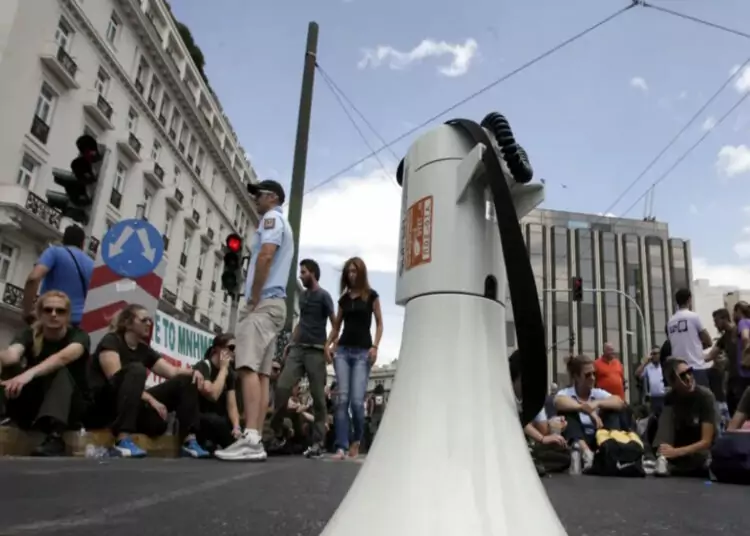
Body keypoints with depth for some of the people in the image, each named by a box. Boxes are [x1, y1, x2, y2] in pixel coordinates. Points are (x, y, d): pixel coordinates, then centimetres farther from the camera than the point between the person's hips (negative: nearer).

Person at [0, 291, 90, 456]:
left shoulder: (78, 336, -11)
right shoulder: (29, 334, -4)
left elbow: (63, 357, -36)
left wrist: (29, 373, -54)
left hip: (72, 406, -2)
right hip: (32, 405, 2)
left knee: (60, 372, -34)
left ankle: (54, 438, -53)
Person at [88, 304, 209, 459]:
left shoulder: (145, 350, 12)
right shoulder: (110, 341, -7)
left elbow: (172, 371, 3)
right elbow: (115, 378, -21)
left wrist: (193, 372, -19)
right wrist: (151, 400, -25)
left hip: (136, 406, 7)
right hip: (102, 406, -7)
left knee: (187, 380, -6)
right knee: (136, 369, -35)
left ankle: (189, 441, -17)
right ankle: (122, 442, -45)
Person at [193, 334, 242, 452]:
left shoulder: (230, 372, 5)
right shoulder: (203, 367, -16)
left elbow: (232, 405, -3)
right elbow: (212, 395, -32)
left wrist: (236, 427, -21)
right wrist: (223, 368, -22)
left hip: (217, 418, 6)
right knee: (216, 421, -37)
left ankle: (209, 443, 6)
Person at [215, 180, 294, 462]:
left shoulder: (271, 218, 0)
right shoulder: (283, 225, 29)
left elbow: (265, 256, -17)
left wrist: (253, 298, -14)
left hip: (264, 302, -10)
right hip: (274, 303, 10)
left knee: (249, 367, -18)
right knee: (262, 372, 3)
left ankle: (250, 438, -25)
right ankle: (256, 441, 1)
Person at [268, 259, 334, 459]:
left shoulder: (323, 296, 0)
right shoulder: (302, 296, 19)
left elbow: (335, 323, -4)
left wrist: (329, 347, -15)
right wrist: (290, 343, 14)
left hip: (316, 351, -6)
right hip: (298, 348, 6)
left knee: (318, 396, -4)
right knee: (281, 387, -8)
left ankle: (318, 442, 0)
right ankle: (277, 435, 2)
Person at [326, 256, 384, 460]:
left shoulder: (371, 295, 4)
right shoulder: (344, 298, 15)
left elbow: (379, 323, 4)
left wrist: (375, 346, -8)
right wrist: (328, 345, 6)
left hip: (362, 352, -3)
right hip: (343, 350, 3)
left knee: (357, 400, -9)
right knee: (342, 399, -6)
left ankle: (356, 440, 16)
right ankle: (341, 447, -4)